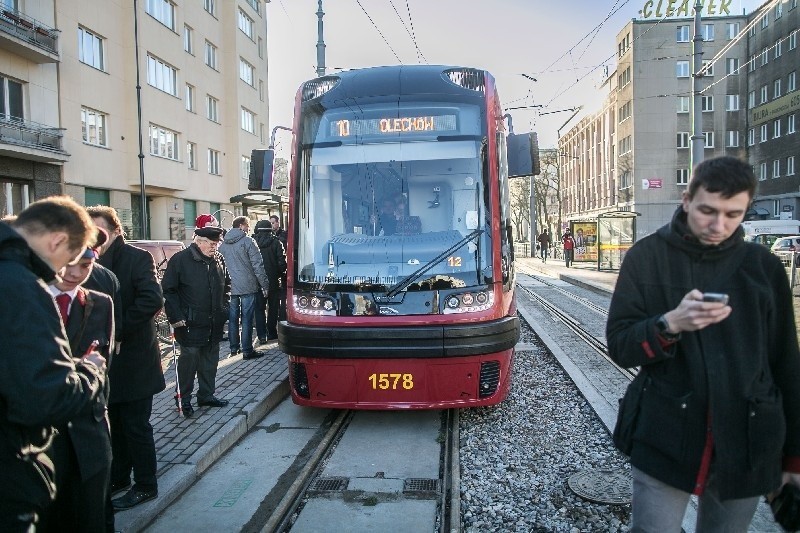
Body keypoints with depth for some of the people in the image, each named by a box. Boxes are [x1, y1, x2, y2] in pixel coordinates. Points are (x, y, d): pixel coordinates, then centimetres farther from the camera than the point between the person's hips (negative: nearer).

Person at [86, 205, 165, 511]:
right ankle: (118, 478, 35)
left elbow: (152, 300, -24)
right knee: (115, 425, 19)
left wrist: (119, 332, -20)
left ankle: (145, 486, 18)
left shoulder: (137, 258, -12)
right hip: (107, 360, 7)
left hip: (132, 360, -7)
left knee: (136, 426, 4)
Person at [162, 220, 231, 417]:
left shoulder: (218, 260, 8)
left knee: (210, 360, 13)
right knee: (189, 360, -1)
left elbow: (226, 285, 23)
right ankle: (184, 399, 14)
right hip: (191, 325, -6)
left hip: (214, 324, 6)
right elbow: (168, 291, -8)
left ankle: (206, 395, 27)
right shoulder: (180, 260, -9)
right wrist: (177, 319, -12)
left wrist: (223, 308, 12)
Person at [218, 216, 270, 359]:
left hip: (230, 286, 6)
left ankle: (234, 347, 21)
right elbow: (258, 265, -12)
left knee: (232, 317, 13)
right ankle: (247, 350, 0)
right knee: (247, 318, -2)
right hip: (247, 286, -6)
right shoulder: (248, 241, -9)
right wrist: (265, 284, -7)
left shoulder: (223, 243, 10)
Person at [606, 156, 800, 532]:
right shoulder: (648, 257, -3)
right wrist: (670, 323, -25)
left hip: (747, 448, 2)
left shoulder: (763, 266, 3)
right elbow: (619, 345, -6)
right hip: (666, 441, -2)